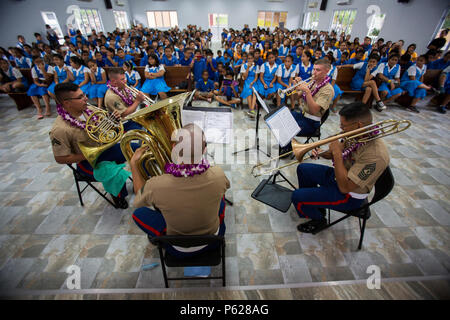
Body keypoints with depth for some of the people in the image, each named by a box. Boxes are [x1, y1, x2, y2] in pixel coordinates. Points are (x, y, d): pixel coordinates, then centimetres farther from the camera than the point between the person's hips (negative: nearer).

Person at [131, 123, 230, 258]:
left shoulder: (156, 185, -31)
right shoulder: (217, 175, -28)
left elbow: (140, 196, -5)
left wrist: (133, 163, 3)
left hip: (180, 250, -1)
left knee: (138, 213, 8)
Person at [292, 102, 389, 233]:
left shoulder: (375, 155, -34)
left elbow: (344, 187, -34)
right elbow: (336, 154, 7)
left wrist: (337, 153, -33)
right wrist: (322, 154, -15)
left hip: (349, 195, -8)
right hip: (337, 175, 9)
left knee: (297, 196, -15)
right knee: (303, 168, 14)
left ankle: (318, 220, 17)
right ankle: (314, 204, 29)